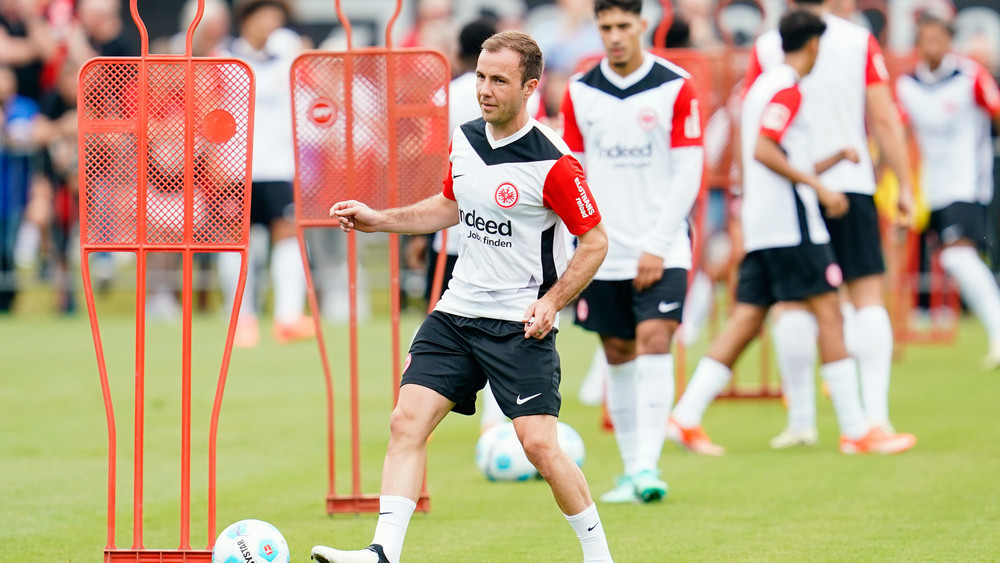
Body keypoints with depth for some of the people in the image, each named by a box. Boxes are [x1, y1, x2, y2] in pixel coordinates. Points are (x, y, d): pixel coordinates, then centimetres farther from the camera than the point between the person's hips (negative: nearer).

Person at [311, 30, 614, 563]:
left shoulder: (552, 162, -15)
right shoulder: (465, 140, 5)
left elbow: (595, 241, -8)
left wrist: (551, 301, -18)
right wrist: (379, 218, 16)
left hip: (520, 324, -6)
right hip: (456, 313, 6)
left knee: (539, 445, -11)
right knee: (407, 421, -8)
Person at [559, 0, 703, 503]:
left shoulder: (675, 88, -5)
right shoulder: (579, 92, 4)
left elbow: (688, 172, -6)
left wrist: (657, 246, -11)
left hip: (661, 249, -3)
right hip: (603, 253, 3)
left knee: (653, 344, -16)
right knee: (618, 358, 7)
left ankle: (648, 467, -19)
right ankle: (631, 470, 16)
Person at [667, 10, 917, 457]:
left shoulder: (763, 86, 21)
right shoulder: (787, 88, -8)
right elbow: (763, 151, -20)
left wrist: (834, 159, 27)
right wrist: (819, 188, -19)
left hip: (760, 226, 9)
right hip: (790, 222, -9)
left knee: (747, 320, 6)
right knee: (828, 313, -7)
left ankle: (686, 415, 0)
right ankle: (855, 431, -7)